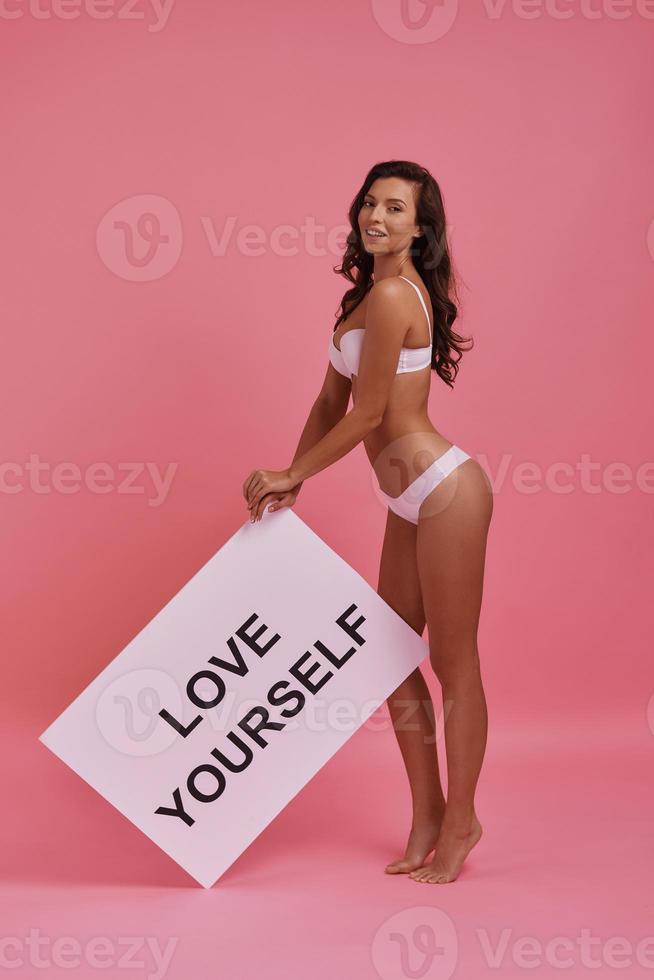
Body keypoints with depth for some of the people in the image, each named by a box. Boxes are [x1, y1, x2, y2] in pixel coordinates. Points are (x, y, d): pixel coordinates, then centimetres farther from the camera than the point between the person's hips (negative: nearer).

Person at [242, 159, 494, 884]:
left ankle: (461, 821, 19)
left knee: (454, 663, 3)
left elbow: (366, 415, -16)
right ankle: (427, 814, 26)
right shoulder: (367, 291, 13)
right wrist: (290, 485, 9)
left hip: (444, 494, -10)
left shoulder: (392, 295, -18)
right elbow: (331, 401, 15)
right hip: (411, 503, 10)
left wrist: (291, 474, -4)